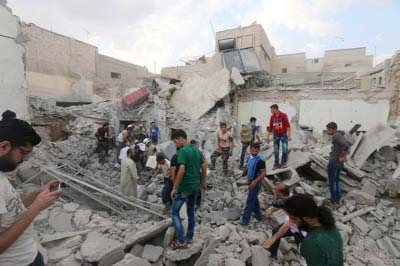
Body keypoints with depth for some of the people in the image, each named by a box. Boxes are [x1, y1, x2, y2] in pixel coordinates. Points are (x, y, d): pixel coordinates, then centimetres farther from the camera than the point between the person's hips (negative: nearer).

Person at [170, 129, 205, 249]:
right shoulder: (197, 150, 7)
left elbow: (181, 170, -27)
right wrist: (203, 181, 24)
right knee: (191, 211, 19)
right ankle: (189, 237, 30)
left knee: (174, 212, 6)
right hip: (195, 185, 8)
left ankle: (181, 241, 7)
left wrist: (175, 188, -20)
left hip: (184, 187, -8)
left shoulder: (183, 151, -19)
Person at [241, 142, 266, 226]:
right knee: (254, 200, 21)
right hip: (251, 182, 8)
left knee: (250, 201, 0)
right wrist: (244, 173, 3)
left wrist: (255, 181, -27)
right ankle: (258, 216, 38)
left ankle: (245, 219, 11)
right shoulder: (250, 158, 3)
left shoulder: (260, 161, -22)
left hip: (256, 184, -8)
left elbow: (264, 173, -23)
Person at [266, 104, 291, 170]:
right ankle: (276, 164, 13)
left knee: (285, 149, -5)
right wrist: (268, 137, 10)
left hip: (283, 135, -3)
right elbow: (270, 127, 10)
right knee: (276, 150, 4)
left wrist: (289, 135, -12)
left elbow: (288, 125, -8)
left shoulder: (284, 115, -7)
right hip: (276, 135, 3)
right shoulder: (272, 117, 4)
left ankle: (284, 163, 11)